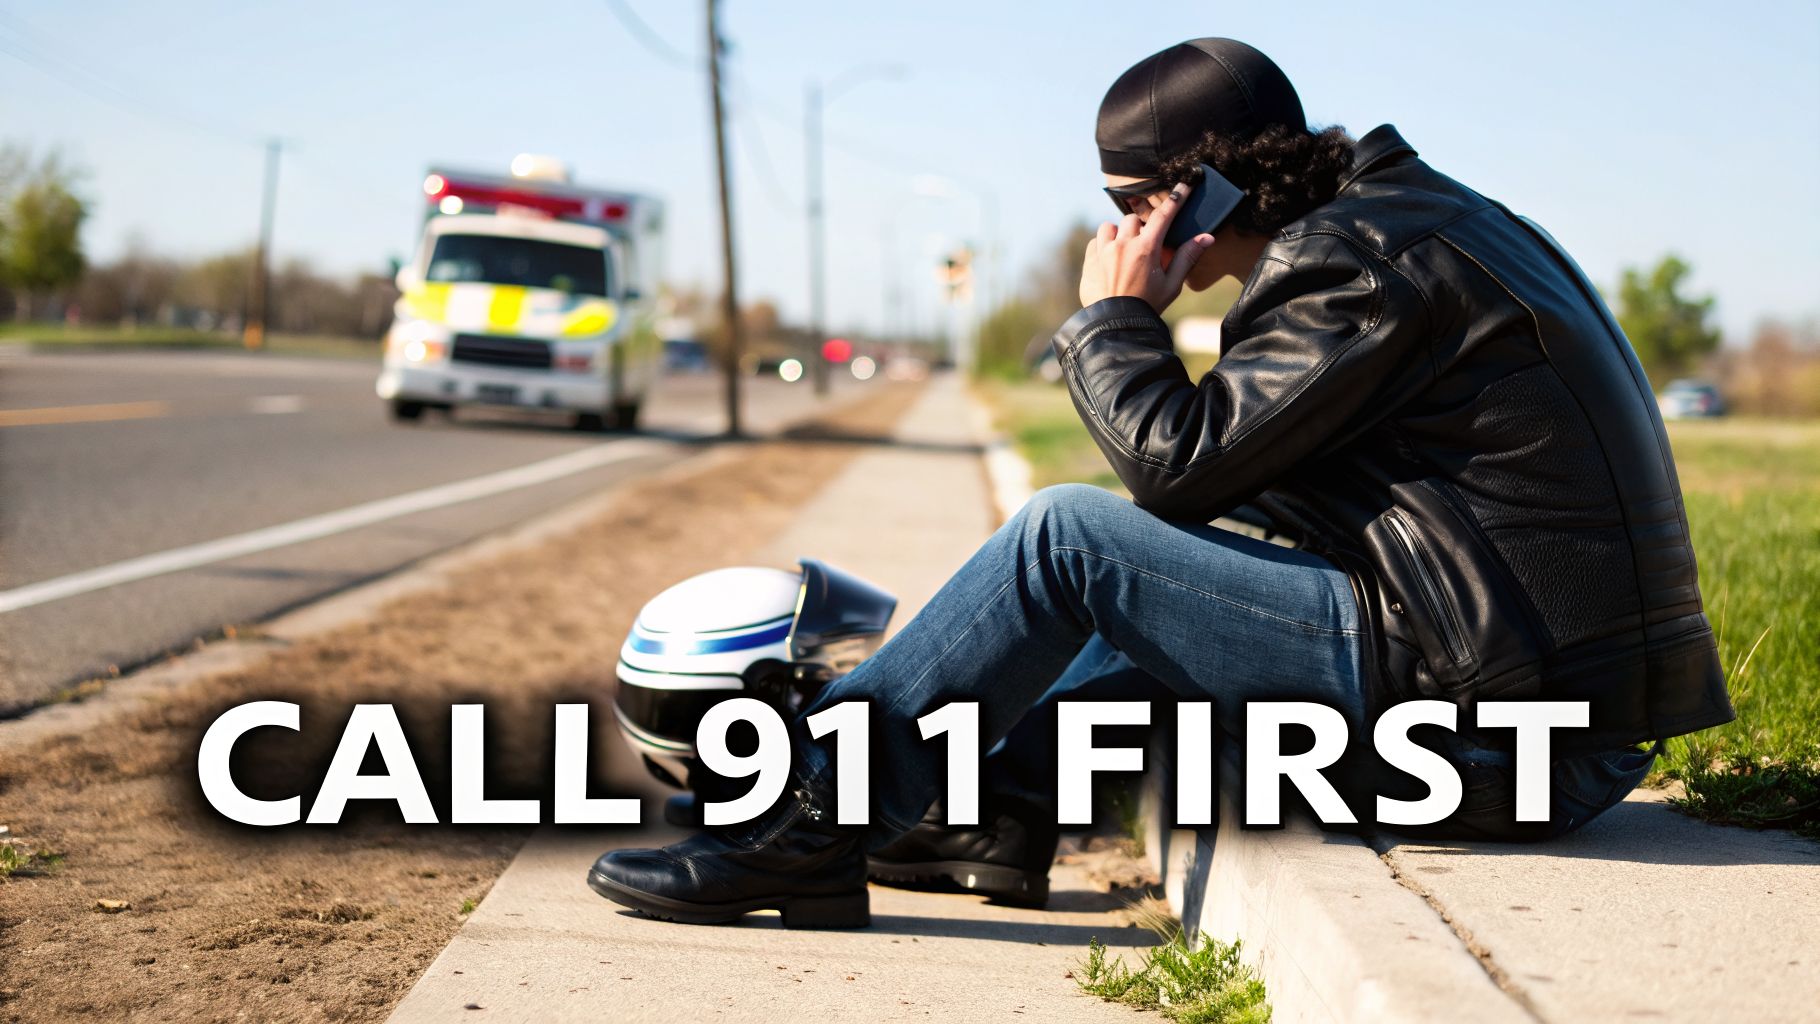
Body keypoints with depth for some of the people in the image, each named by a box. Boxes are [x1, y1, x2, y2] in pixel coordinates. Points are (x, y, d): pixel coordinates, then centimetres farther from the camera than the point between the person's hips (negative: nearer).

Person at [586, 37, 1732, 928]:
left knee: (1067, 535, -9)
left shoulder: (1354, 266, -13)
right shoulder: (1421, 210, 17)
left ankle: (813, 821, -3)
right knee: (1161, 563, 23)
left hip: (1505, 723, -10)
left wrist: (1113, 316, -2)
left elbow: (1178, 463, -15)